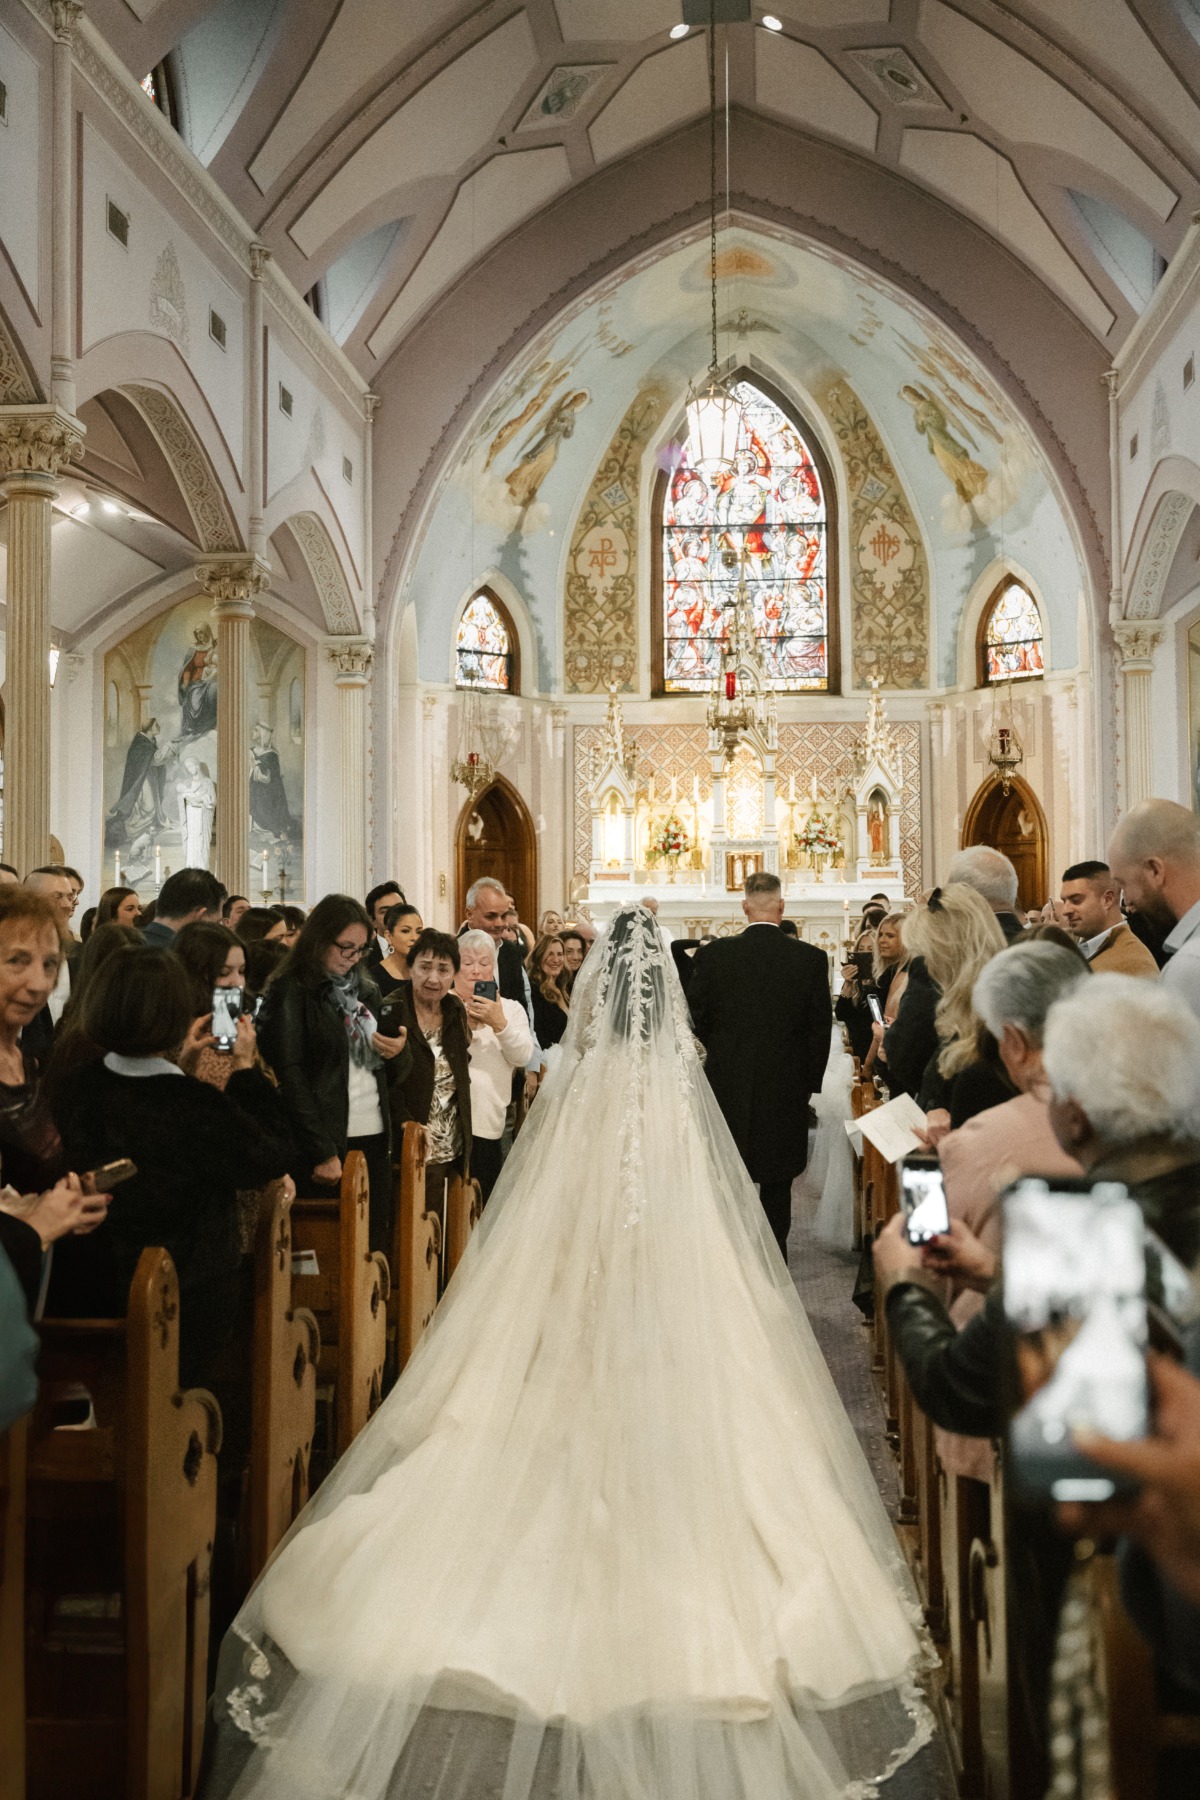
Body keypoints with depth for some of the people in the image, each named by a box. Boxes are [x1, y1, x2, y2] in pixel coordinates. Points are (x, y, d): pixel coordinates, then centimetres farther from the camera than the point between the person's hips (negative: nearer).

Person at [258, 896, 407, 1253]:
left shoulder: (367, 989, 14)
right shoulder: (291, 992, -5)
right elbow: (290, 1076, -11)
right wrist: (322, 1152, -14)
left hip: (374, 1138, 6)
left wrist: (399, 1052, -4)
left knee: (377, 1247, 5)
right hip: (327, 1145, -6)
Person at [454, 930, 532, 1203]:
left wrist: (499, 1024, -13)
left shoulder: (510, 1008, 16)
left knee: (481, 1206, 3)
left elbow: (523, 1057, 0)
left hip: (488, 1124, 3)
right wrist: (462, 1024, -15)